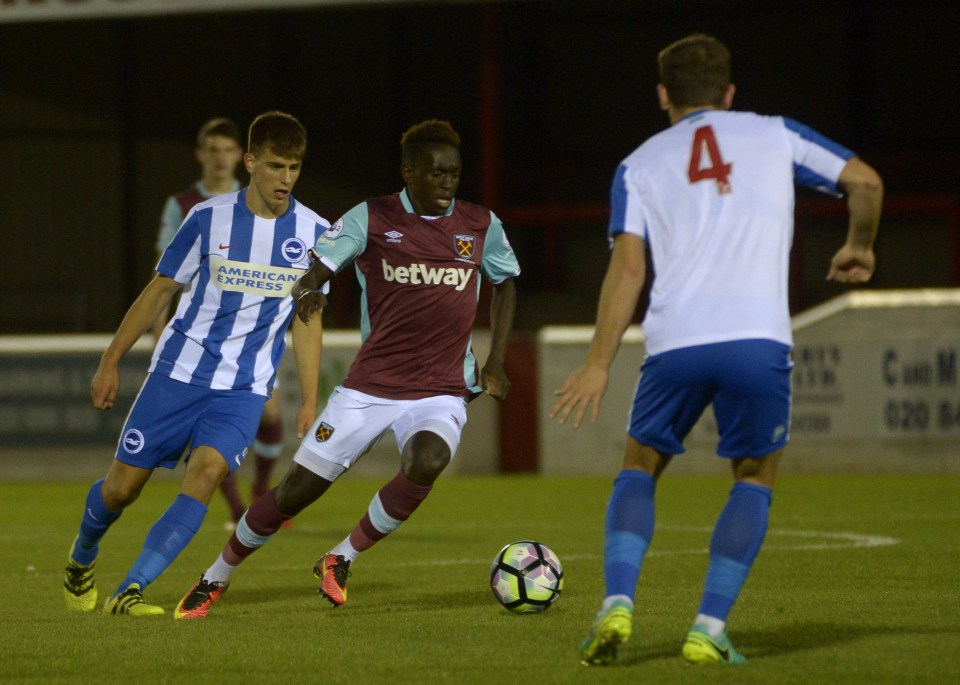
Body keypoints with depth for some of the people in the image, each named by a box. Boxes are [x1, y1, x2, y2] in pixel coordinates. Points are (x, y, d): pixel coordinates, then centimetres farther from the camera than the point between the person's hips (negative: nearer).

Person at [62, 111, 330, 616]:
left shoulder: (313, 232, 0)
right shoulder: (209, 218, -5)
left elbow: (307, 319, 9)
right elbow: (161, 289, 4)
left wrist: (309, 402, 5)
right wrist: (110, 362, 5)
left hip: (245, 388, 0)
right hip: (179, 371, 0)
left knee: (207, 471, -24)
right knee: (123, 485, 2)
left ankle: (129, 593, -24)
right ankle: (82, 557, 37)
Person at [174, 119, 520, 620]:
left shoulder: (481, 226, 4)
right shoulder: (372, 218, -2)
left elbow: (506, 282, 21)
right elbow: (319, 265, -4)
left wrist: (495, 362, 13)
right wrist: (307, 290, -29)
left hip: (442, 391, 1)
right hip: (370, 386, -1)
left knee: (427, 462, -32)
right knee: (296, 490, -1)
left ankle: (340, 561, -10)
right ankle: (215, 580, 22)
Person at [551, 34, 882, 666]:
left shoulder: (641, 164, 17)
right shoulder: (774, 135, 18)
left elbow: (628, 264, 5)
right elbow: (864, 180, 12)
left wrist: (599, 364, 4)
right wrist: (860, 248, 31)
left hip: (675, 341, 1)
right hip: (759, 339, -1)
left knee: (641, 468, 20)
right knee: (755, 478, 17)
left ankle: (618, 605, -2)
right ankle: (710, 629, 3)